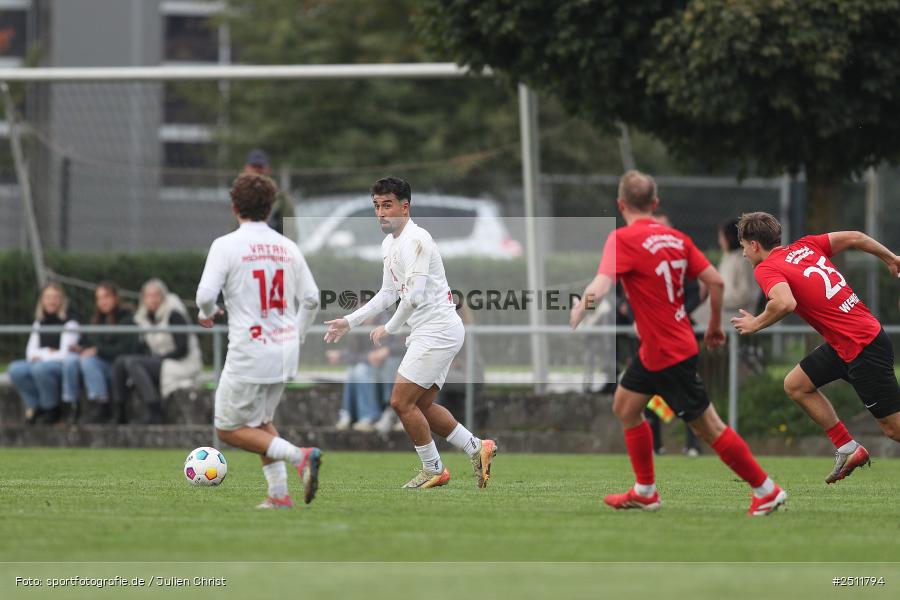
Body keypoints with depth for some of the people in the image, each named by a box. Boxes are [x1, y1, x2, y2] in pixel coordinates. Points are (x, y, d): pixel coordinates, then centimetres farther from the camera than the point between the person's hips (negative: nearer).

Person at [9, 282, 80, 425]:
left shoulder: (69, 322, -7)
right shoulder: (39, 322, 14)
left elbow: (65, 354, -13)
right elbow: (30, 352, 10)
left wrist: (41, 356, -6)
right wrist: (48, 352, -10)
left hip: (64, 366, -6)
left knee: (40, 368, -37)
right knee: (15, 369, -22)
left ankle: (52, 409, -17)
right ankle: (35, 406, -8)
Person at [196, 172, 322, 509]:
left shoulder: (226, 245, -8)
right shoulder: (288, 248, 7)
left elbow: (206, 294, -16)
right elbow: (311, 299, 10)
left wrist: (207, 313, 7)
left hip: (249, 353, -6)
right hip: (286, 351, 6)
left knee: (229, 429, 6)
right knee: (261, 422, 24)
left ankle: (298, 456, -13)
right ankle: (279, 495, 14)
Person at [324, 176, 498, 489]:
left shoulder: (415, 240, -17)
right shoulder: (389, 243, 15)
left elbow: (414, 295, -24)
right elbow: (388, 293, 26)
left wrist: (389, 329, -12)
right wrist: (349, 321, 22)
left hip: (438, 330, -10)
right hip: (430, 331, 10)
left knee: (402, 402, -8)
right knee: (421, 405, 13)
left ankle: (433, 471, 5)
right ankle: (478, 449, 21)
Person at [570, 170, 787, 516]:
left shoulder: (623, 240, -17)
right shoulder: (675, 238, 3)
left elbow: (602, 284, -33)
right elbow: (715, 281, 3)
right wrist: (715, 326, 13)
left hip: (670, 354, -8)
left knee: (708, 428, -2)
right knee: (625, 407, 20)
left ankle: (767, 490, 5)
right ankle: (645, 492, 27)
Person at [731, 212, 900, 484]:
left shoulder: (766, 269, -12)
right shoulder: (805, 247, 9)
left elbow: (785, 303, -31)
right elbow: (854, 237, 11)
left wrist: (755, 324, -14)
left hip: (863, 349, -9)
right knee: (796, 385, 15)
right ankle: (848, 449, 18)